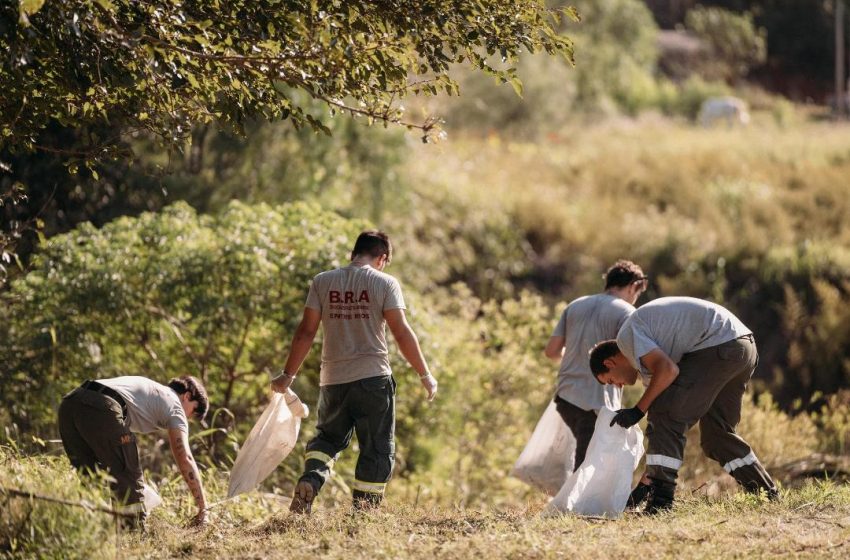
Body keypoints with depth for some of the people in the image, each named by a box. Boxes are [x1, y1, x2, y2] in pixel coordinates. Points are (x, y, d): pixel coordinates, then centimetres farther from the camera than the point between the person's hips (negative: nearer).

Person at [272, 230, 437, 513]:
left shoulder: (323, 282, 4)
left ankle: (310, 480, -6)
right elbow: (402, 333, -9)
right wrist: (425, 375, -1)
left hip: (333, 379, 3)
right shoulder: (385, 283, -4)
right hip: (374, 378, -3)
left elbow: (306, 332, 3)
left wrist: (288, 375, 11)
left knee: (327, 438, 21)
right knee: (377, 449, 8)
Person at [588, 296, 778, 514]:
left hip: (718, 346, -10)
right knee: (717, 434, 21)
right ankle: (769, 498, 25)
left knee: (666, 417, -8)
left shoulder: (626, 337, 0)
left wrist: (637, 411, -8)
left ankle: (660, 503, -11)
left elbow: (668, 370, -17)